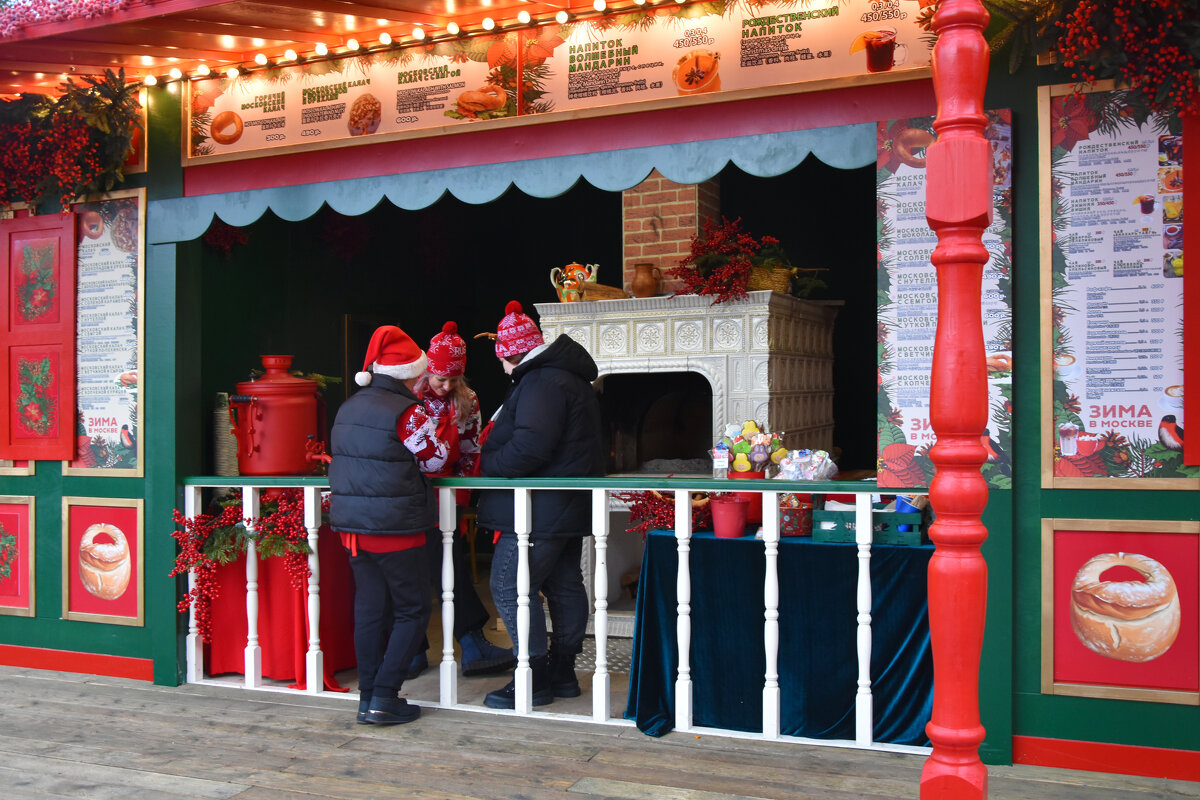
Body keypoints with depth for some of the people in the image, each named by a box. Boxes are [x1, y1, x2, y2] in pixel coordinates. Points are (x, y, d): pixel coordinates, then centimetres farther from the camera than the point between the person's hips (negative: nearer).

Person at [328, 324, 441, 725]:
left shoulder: (348, 407, 9)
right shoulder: (407, 412, -14)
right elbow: (435, 457, -3)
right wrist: (432, 433, 15)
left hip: (352, 524, 7)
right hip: (395, 526, -7)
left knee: (369, 609, 14)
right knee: (413, 609, 6)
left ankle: (368, 698, 18)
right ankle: (385, 697, 2)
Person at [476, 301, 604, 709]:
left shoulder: (541, 383, -17)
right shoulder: (571, 379, 17)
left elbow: (529, 447, -28)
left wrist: (487, 464, -12)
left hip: (540, 511, -11)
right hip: (569, 510, 11)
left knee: (510, 588, -6)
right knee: (565, 586, 14)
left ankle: (535, 678, -3)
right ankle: (562, 672, 23)